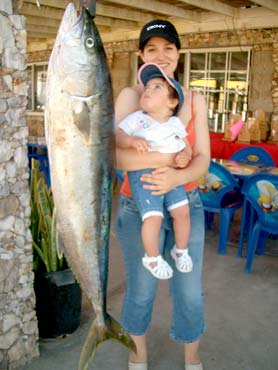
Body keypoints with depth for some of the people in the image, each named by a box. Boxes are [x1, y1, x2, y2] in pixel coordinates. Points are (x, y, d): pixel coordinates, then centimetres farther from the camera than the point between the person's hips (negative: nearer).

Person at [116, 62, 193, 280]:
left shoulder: (176, 123, 12)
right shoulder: (136, 118, 2)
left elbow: (186, 146, 15)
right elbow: (117, 135, -6)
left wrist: (184, 157, -9)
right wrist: (132, 141, -27)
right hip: (143, 174, -4)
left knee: (182, 211, -2)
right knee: (153, 216, -15)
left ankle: (181, 250, 25)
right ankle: (152, 258, 10)